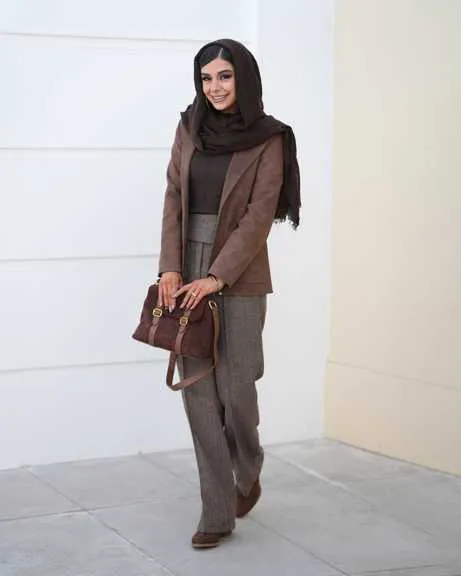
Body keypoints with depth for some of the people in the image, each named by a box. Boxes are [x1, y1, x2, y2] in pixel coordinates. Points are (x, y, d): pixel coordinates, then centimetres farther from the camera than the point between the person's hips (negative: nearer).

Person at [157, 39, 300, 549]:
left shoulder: (268, 140, -4)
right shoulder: (189, 129, 8)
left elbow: (259, 215, -10)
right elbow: (173, 200, 4)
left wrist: (217, 276, -17)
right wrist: (171, 268, -7)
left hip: (239, 277, -4)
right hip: (189, 272, 4)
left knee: (234, 386, -3)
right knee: (197, 390, 1)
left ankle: (248, 474, 30)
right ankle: (217, 512, 8)